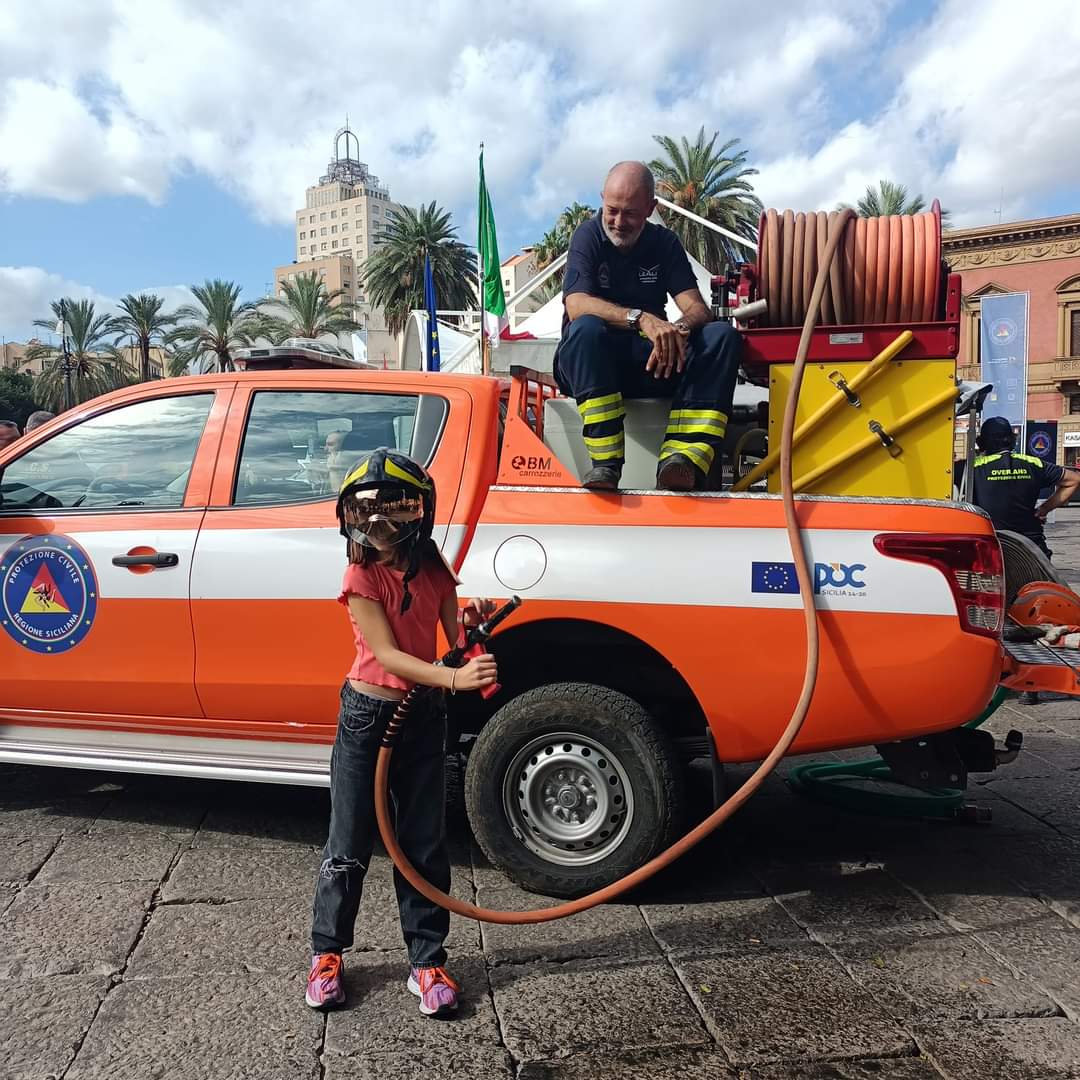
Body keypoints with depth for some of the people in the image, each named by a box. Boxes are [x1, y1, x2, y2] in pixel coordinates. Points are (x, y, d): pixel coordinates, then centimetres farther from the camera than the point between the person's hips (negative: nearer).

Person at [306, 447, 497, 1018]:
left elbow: (455, 639, 1)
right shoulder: (362, 576, -13)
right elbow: (387, 654, -20)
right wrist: (455, 678, -33)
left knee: (425, 845, 9)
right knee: (349, 846, 8)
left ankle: (426, 961, 22)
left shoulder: (434, 571, 0)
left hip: (424, 716, 4)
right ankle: (327, 953, 28)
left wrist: (474, 622, -22)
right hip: (367, 715, -3)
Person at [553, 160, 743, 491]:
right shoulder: (588, 235, -2)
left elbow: (697, 309, -3)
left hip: (651, 364, 3)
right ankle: (605, 463, -39)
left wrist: (677, 330, -28)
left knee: (723, 336, -20)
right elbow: (576, 306, -21)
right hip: (589, 365, -3)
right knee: (587, 328, -36)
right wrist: (642, 318, -36)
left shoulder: (664, 242, 8)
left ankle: (683, 458, -40)